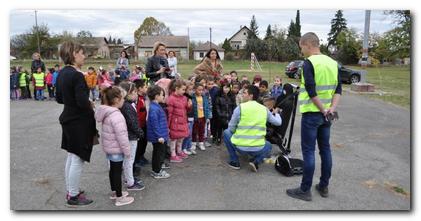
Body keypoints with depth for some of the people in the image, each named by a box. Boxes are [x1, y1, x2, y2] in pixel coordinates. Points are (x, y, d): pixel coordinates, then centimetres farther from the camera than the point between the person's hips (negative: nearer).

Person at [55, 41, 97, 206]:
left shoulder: (62, 73, 7)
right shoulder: (77, 75, -21)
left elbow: (59, 98, 15)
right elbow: (83, 102, -25)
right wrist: (91, 106, -6)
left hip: (68, 119, 9)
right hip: (79, 122, -9)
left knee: (71, 157, 18)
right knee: (77, 159, 1)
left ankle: (70, 191, 31)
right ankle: (73, 197, 13)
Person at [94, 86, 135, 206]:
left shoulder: (106, 113, 4)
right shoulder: (116, 115, -27)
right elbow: (121, 136, -27)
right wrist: (127, 150, -16)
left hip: (109, 147, 9)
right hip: (116, 149, -9)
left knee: (113, 169, 21)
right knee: (117, 172, 1)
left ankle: (114, 192, 37)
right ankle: (119, 198, 13)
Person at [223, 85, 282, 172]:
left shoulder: (240, 108, -6)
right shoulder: (264, 109, 3)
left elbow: (231, 128, 0)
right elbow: (278, 122, 17)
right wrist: (276, 113, 39)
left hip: (240, 147, -2)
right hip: (258, 149, 3)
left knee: (226, 132, 25)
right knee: (268, 146, 36)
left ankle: (234, 161, 18)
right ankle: (255, 161, 7)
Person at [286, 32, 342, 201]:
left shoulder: (309, 62, -13)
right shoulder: (333, 62, 9)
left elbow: (311, 91, -20)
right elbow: (338, 89, 4)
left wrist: (322, 110, -13)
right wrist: (332, 108, -6)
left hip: (311, 113, -7)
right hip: (326, 114, 7)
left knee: (308, 151, 0)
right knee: (325, 149, 14)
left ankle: (305, 190, 8)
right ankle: (324, 186, 25)